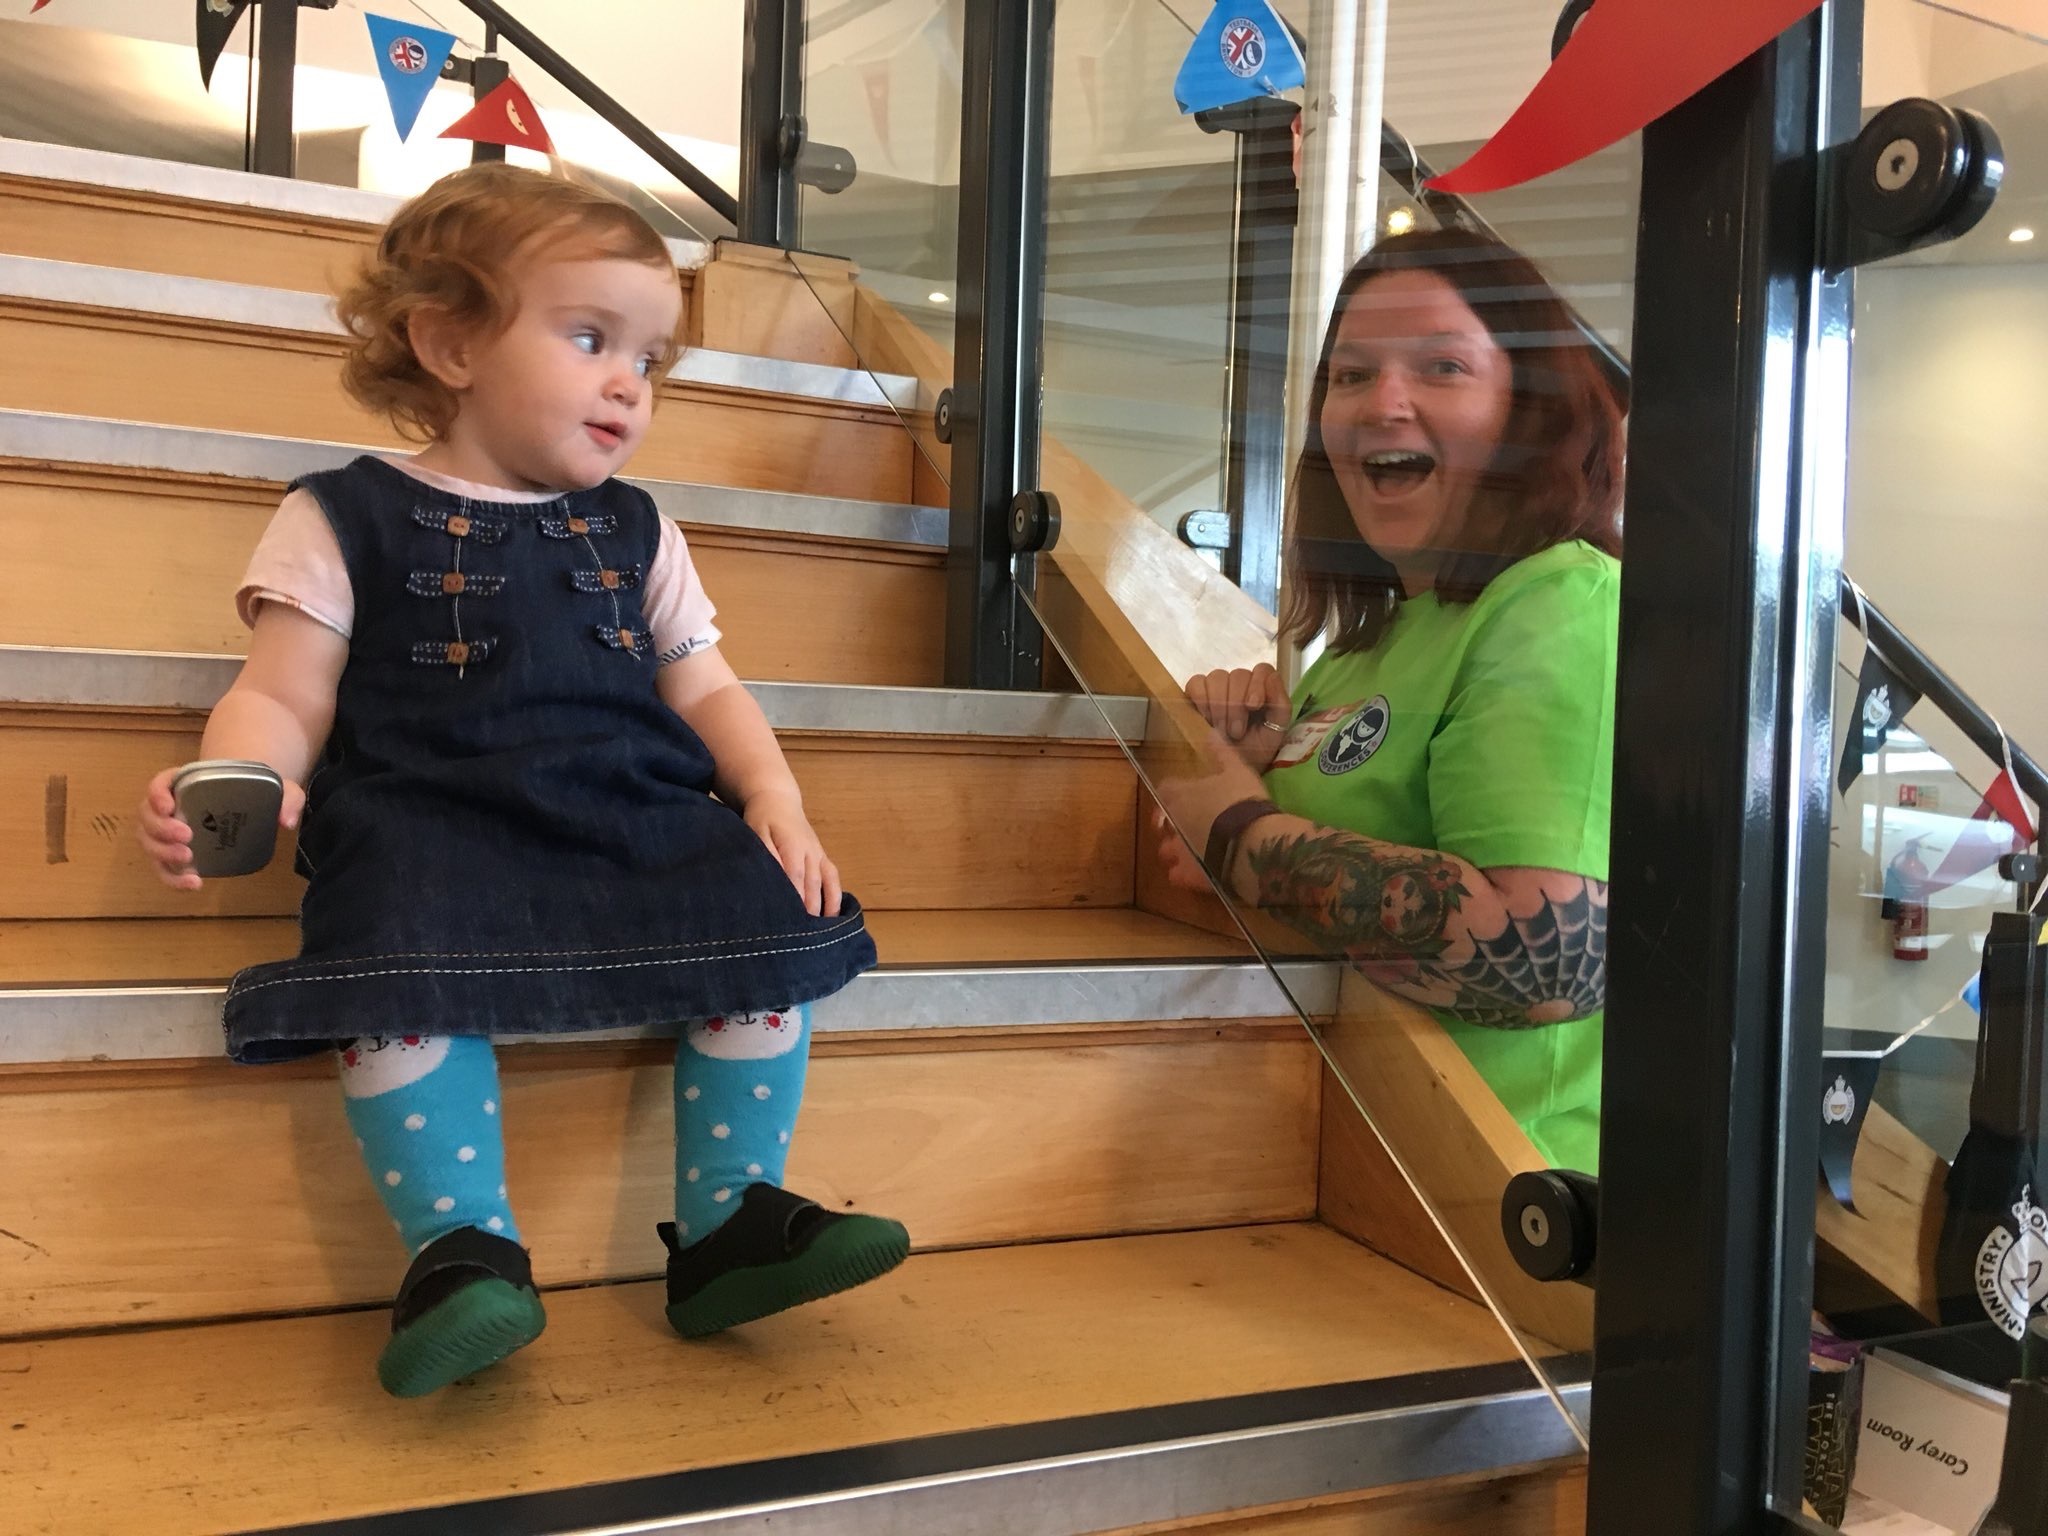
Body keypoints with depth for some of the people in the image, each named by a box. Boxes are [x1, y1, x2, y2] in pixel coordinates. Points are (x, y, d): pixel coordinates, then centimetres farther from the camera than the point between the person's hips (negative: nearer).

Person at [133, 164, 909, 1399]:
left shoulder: (638, 533, 22)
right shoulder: (347, 518, 10)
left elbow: (706, 692, 20)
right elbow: (284, 698, 4)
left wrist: (775, 801, 1)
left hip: (641, 815, 4)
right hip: (431, 819, -4)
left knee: (772, 929, -17)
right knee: (400, 980, -33)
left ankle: (730, 1223, -4)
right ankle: (467, 1252, -17)